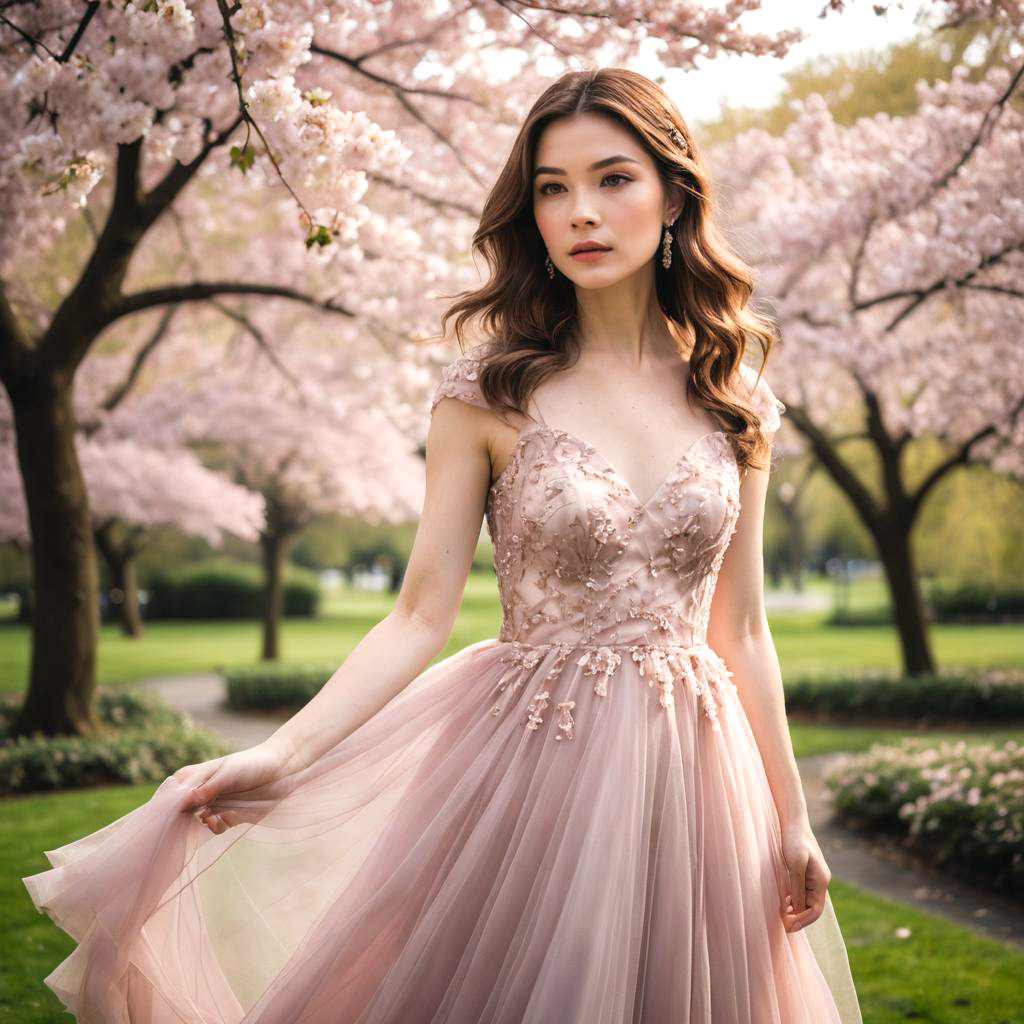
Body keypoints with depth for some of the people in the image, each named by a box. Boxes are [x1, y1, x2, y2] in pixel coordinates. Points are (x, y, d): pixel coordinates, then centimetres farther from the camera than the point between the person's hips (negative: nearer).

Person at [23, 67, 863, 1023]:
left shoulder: (733, 400, 3)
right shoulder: (487, 394, -6)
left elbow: (741, 629, 7)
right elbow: (419, 618, -8)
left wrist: (790, 817, 9)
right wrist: (281, 753, -20)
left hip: (693, 766, 3)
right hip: (531, 762, -3)